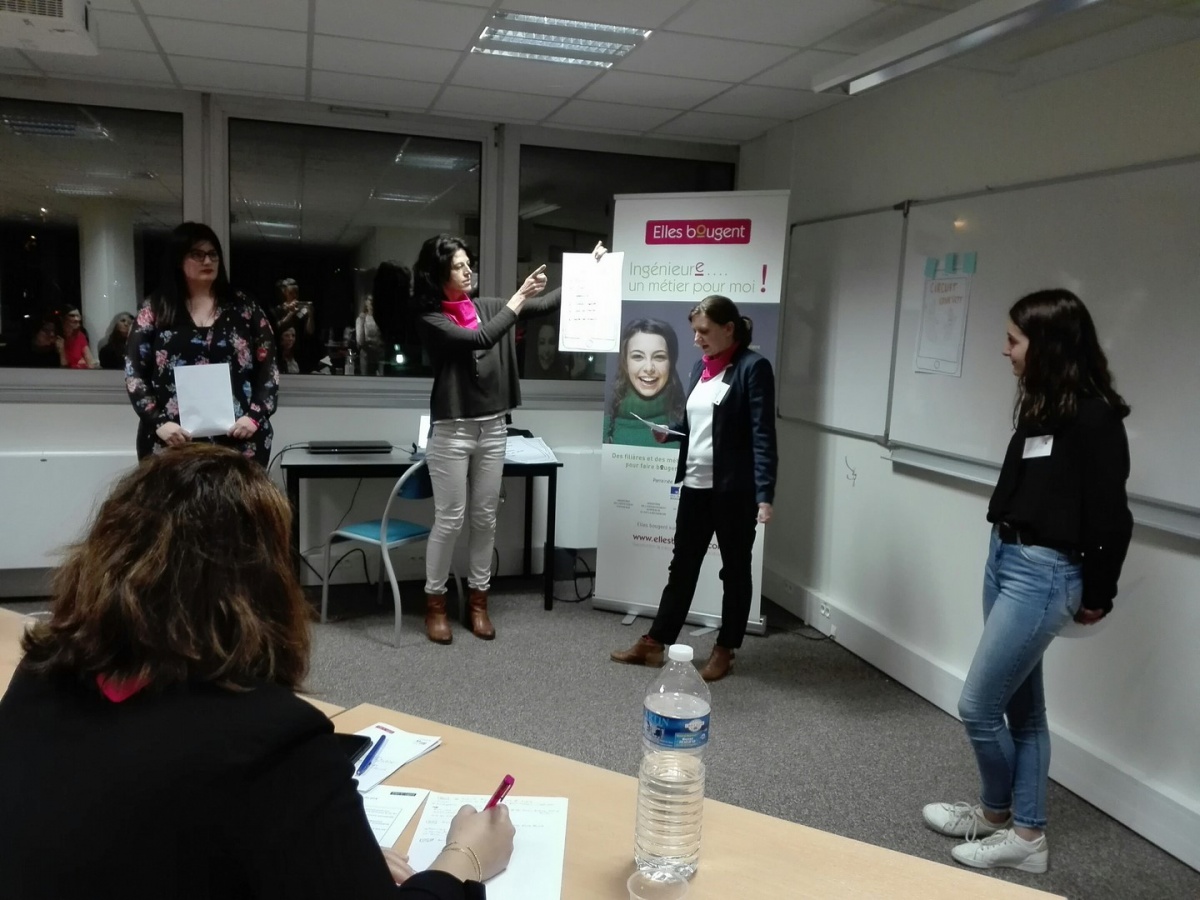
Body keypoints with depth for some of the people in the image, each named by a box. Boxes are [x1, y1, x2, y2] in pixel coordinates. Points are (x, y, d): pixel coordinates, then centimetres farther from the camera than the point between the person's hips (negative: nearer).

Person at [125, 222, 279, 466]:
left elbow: (268, 369, 7)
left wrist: (255, 416, -7)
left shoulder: (243, 308, 9)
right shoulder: (155, 311, 8)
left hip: (239, 441, 0)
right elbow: (134, 374, 5)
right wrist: (158, 422, -9)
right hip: (173, 443, 0)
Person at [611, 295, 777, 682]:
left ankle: (724, 650, 23)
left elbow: (763, 434, -16)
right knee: (682, 565, 14)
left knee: (735, 569, 9)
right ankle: (654, 643, 22)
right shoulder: (701, 365, 11)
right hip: (695, 484, 7)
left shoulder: (753, 367, -11)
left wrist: (765, 494, -23)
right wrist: (667, 432, 0)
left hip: (734, 489, -7)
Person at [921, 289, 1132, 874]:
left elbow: (1110, 514, -12)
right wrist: (1004, 552, 1)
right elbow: (1023, 489, 8)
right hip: (1003, 559, 9)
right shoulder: (1040, 406, 9)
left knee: (978, 707, 1)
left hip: (1043, 574, -9)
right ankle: (1025, 833, 29)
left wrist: (1097, 595, -2)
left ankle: (998, 814, 27)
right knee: (1022, 706, 16)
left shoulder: (1094, 417, -15)